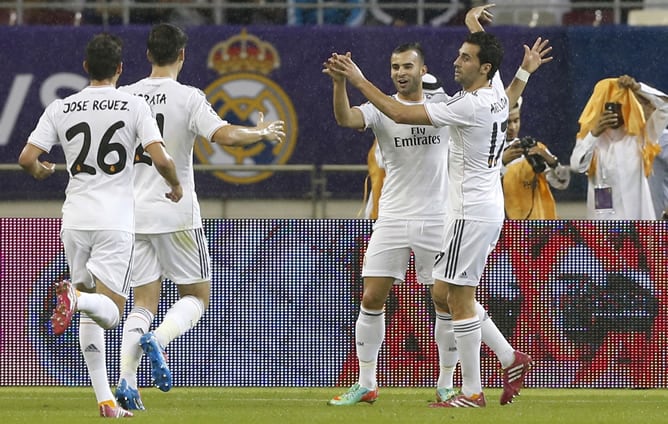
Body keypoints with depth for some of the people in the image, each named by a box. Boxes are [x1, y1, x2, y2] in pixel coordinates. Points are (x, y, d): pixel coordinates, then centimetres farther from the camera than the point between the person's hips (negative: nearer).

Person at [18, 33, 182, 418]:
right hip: (115, 220, -3)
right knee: (110, 311, -6)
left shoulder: (61, 108, 5)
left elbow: (27, 158, 1)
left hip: (75, 221, 3)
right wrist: (175, 186, 9)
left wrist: (40, 170, 25)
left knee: (90, 319, 13)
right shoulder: (134, 106, -3)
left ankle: (105, 400, 8)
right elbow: (161, 159, -11)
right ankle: (76, 296, -39)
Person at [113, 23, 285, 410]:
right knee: (197, 295, 9)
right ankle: (158, 340, -20)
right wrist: (262, 132, -3)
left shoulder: (124, 96, 5)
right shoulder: (188, 98, -9)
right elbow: (225, 134, -20)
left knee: (144, 303, 8)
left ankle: (126, 382, -7)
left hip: (133, 212, 4)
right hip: (176, 213, -4)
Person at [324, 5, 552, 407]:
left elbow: (399, 113, -21)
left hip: (471, 214, -10)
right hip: (487, 208, 10)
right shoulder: (496, 93, 7)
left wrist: (357, 79, -14)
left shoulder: (469, 106, -20)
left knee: (460, 301, -5)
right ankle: (511, 359, 13)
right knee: (443, 296, 13)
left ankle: (472, 391, -1)